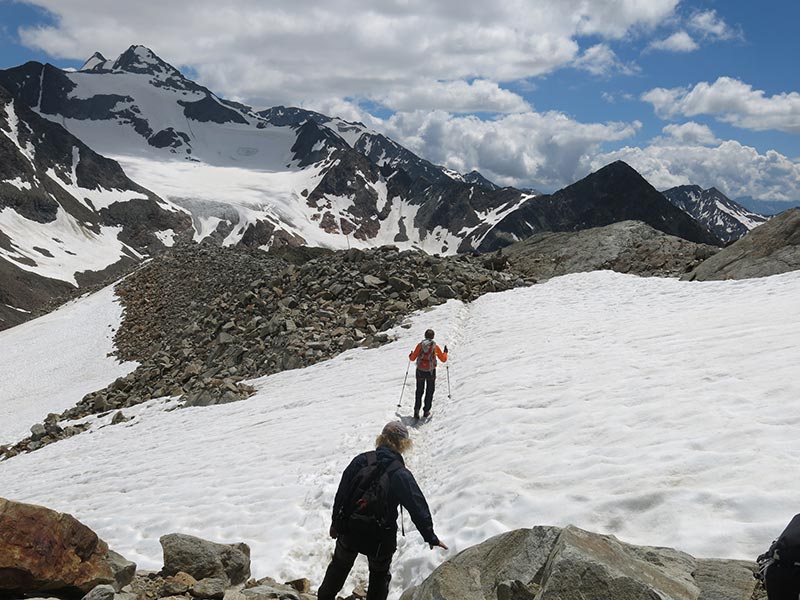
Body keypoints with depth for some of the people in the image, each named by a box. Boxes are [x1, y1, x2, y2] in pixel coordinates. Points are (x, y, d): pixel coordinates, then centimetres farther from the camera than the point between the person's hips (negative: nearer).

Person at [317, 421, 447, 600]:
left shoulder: (361, 460, -12)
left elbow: (341, 493, -4)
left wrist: (336, 523, 10)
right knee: (379, 574, 23)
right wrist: (430, 537, -2)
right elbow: (418, 508, -16)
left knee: (340, 565, 27)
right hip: (380, 538, -3)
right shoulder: (401, 475, -21)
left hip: (350, 531, 3)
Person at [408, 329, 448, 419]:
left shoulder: (420, 345, -3)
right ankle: (426, 411, 14)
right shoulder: (435, 347, -4)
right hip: (431, 371, -1)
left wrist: (411, 355, 23)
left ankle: (417, 409, -1)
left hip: (420, 371, 1)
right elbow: (443, 359, 2)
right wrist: (445, 352, 21)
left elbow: (412, 358, 1)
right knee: (429, 391, 16)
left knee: (419, 391, 14)